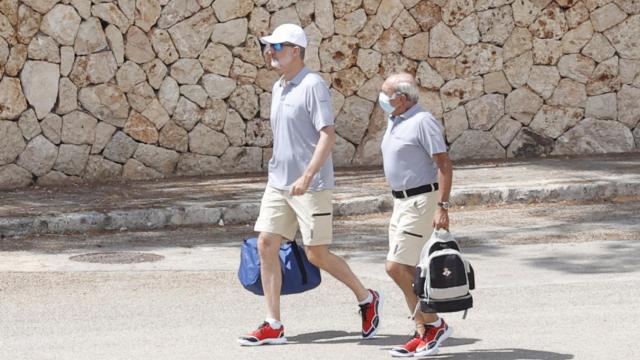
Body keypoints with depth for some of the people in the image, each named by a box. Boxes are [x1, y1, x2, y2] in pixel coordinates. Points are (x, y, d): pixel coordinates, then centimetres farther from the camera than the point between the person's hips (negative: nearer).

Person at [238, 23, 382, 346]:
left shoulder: (313, 85, -13)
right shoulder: (278, 88, 13)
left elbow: (328, 135, -21)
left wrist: (307, 177, -29)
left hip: (310, 186, -8)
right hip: (278, 183, 8)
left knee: (317, 254, -3)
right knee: (266, 245, -1)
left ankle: (367, 299, 20)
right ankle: (273, 326, 3)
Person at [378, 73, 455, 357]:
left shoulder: (422, 122, -15)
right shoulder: (394, 122, 13)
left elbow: (444, 166, -19)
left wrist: (442, 207, -24)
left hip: (422, 201, -10)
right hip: (401, 202, 10)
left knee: (396, 266, -13)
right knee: (406, 271, 7)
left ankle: (434, 324, -2)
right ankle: (423, 334, 11)